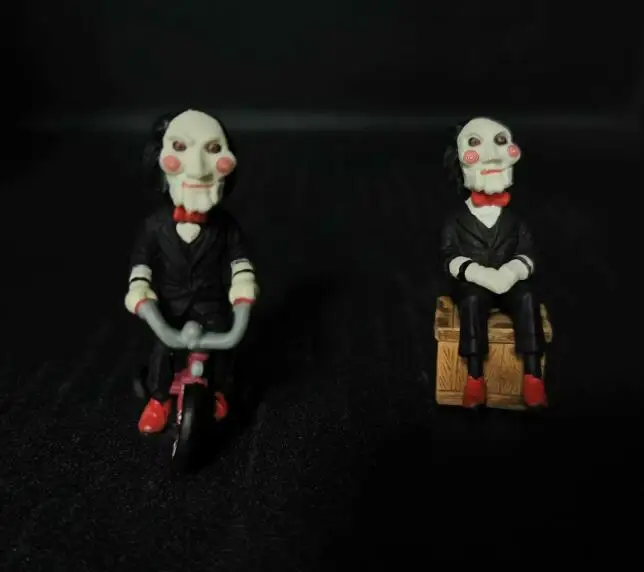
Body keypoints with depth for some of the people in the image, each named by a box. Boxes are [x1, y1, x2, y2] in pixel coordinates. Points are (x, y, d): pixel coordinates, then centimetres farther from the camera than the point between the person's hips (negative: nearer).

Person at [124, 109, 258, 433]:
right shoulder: (156, 223, -13)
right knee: (162, 349, -1)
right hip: (170, 302, 0)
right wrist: (138, 289, -13)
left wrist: (244, 285, -13)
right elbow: (141, 257, -4)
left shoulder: (224, 223, -12)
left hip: (211, 301, 0)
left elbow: (238, 255, -3)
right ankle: (158, 401, 21)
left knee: (219, 348, 0)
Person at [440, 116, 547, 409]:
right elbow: (450, 258, -4)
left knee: (527, 296, -30)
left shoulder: (514, 221, 9)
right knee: (472, 300, -36)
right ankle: (475, 378, -33)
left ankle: (533, 376, -27)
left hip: (507, 282, 2)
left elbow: (527, 254, 4)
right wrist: (478, 272, -24)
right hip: (471, 283, -2)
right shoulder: (457, 220, 1)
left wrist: (513, 270, -21)